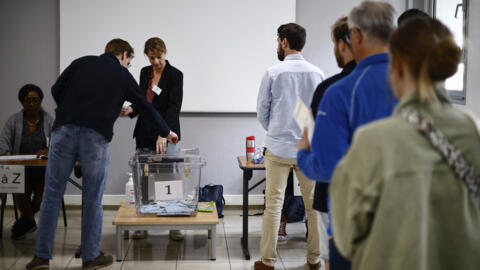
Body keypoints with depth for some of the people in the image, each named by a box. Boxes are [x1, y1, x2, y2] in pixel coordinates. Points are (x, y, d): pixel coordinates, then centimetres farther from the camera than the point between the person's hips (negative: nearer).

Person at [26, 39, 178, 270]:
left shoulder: (82, 62, 19)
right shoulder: (123, 76, 15)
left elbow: (56, 89, 10)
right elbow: (146, 107, 23)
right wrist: (166, 132, 37)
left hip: (64, 131, 2)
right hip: (96, 137, -2)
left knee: (52, 194, 8)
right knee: (93, 200, 9)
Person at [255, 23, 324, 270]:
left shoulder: (273, 73, -6)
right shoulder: (317, 73, 1)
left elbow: (262, 113, 2)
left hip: (279, 148, -2)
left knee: (274, 203, 2)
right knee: (313, 204, 10)